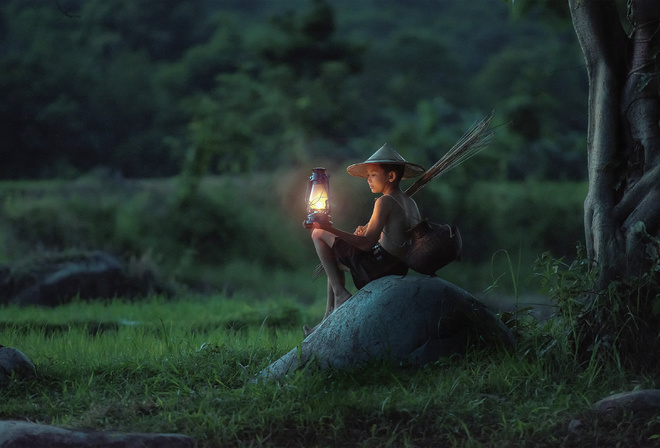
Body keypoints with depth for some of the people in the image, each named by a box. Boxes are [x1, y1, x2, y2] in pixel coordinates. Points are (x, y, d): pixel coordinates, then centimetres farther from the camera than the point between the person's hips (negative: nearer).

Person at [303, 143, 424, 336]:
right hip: (399, 268, 9)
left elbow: (367, 244, -21)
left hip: (377, 265, -9)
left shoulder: (385, 201, -15)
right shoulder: (410, 203, 11)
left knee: (319, 234, -1)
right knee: (335, 262, 31)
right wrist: (370, 233, 14)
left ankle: (340, 292, -4)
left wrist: (331, 229, -22)